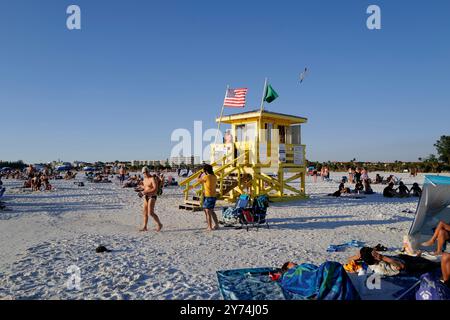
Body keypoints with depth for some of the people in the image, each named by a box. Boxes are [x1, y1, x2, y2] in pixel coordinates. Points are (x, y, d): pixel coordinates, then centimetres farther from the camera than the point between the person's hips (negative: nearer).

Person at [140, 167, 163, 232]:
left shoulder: (153, 179, -14)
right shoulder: (145, 179, 13)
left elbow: (155, 189, -24)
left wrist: (146, 192, -26)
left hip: (152, 197, -9)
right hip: (146, 197, 9)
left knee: (151, 213, -13)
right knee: (145, 212, 8)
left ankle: (159, 224, 1)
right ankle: (144, 227, 15)